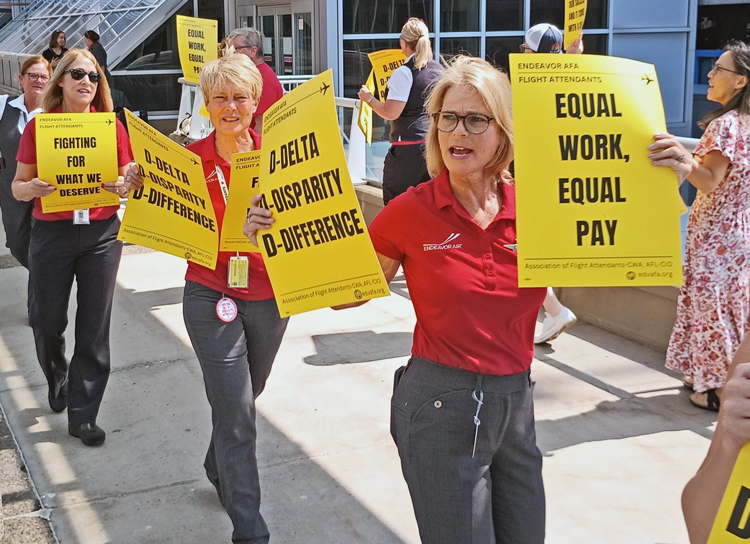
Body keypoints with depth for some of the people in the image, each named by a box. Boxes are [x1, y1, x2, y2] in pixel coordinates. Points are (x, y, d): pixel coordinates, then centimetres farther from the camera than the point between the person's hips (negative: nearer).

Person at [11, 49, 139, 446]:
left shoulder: (112, 125, 3)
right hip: (51, 232, 0)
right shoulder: (39, 126, 0)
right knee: (46, 321, 5)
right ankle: (56, 376, 40)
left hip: (101, 233, 1)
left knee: (94, 327, 2)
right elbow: (18, 186, 3)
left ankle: (82, 416, 13)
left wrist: (125, 186, -14)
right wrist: (33, 188, -20)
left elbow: (129, 177, 8)